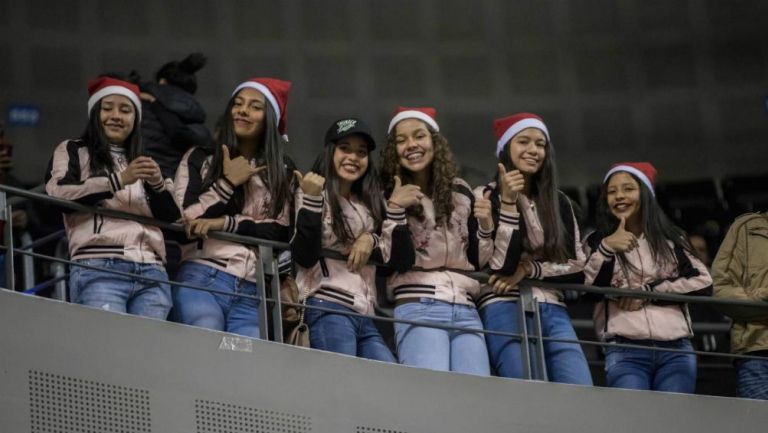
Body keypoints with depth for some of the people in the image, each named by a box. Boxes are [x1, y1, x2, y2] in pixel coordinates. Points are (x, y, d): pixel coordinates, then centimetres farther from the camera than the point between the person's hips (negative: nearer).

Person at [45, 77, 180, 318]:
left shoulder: (146, 163, 28)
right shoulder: (73, 151, 16)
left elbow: (173, 218, 16)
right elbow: (56, 194, -4)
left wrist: (157, 184, -4)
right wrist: (119, 179, -11)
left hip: (152, 273, 4)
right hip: (98, 269, -4)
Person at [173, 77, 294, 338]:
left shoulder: (282, 172, 18)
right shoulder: (200, 158, 14)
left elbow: (282, 232, 3)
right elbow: (182, 219, 2)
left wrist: (224, 223, -7)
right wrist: (227, 183, 1)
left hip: (255, 293, 2)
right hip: (202, 279, -2)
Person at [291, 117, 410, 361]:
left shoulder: (369, 204, 22)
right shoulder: (312, 194, 4)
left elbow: (397, 257, 15)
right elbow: (304, 257, -10)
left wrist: (372, 240, -4)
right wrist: (311, 199, -14)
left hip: (366, 315, 6)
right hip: (328, 309, -6)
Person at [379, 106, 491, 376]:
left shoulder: (461, 192, 17)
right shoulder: (387, 196, 6)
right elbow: (391, 260, -5)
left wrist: (486, 224, 2)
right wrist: (395, 210, -15)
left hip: (465, 310, 4)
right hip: (418, 309, -4)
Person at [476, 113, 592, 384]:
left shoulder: (558, 202, 17)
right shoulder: (486, 197, 5)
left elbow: (578, 267, 11)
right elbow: (500, 264, -7)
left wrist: (530, 269, -4)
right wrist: (508, 204, -13)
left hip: (552, 311, 4)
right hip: (504, 309, -4)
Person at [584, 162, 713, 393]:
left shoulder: (671, 239, 18)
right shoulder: (597, 242, 14)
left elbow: (703, 283, 5)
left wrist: (649, 291, -3)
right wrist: (606, 248, -15)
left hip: (676, 351, 2)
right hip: (625, 352, -2)